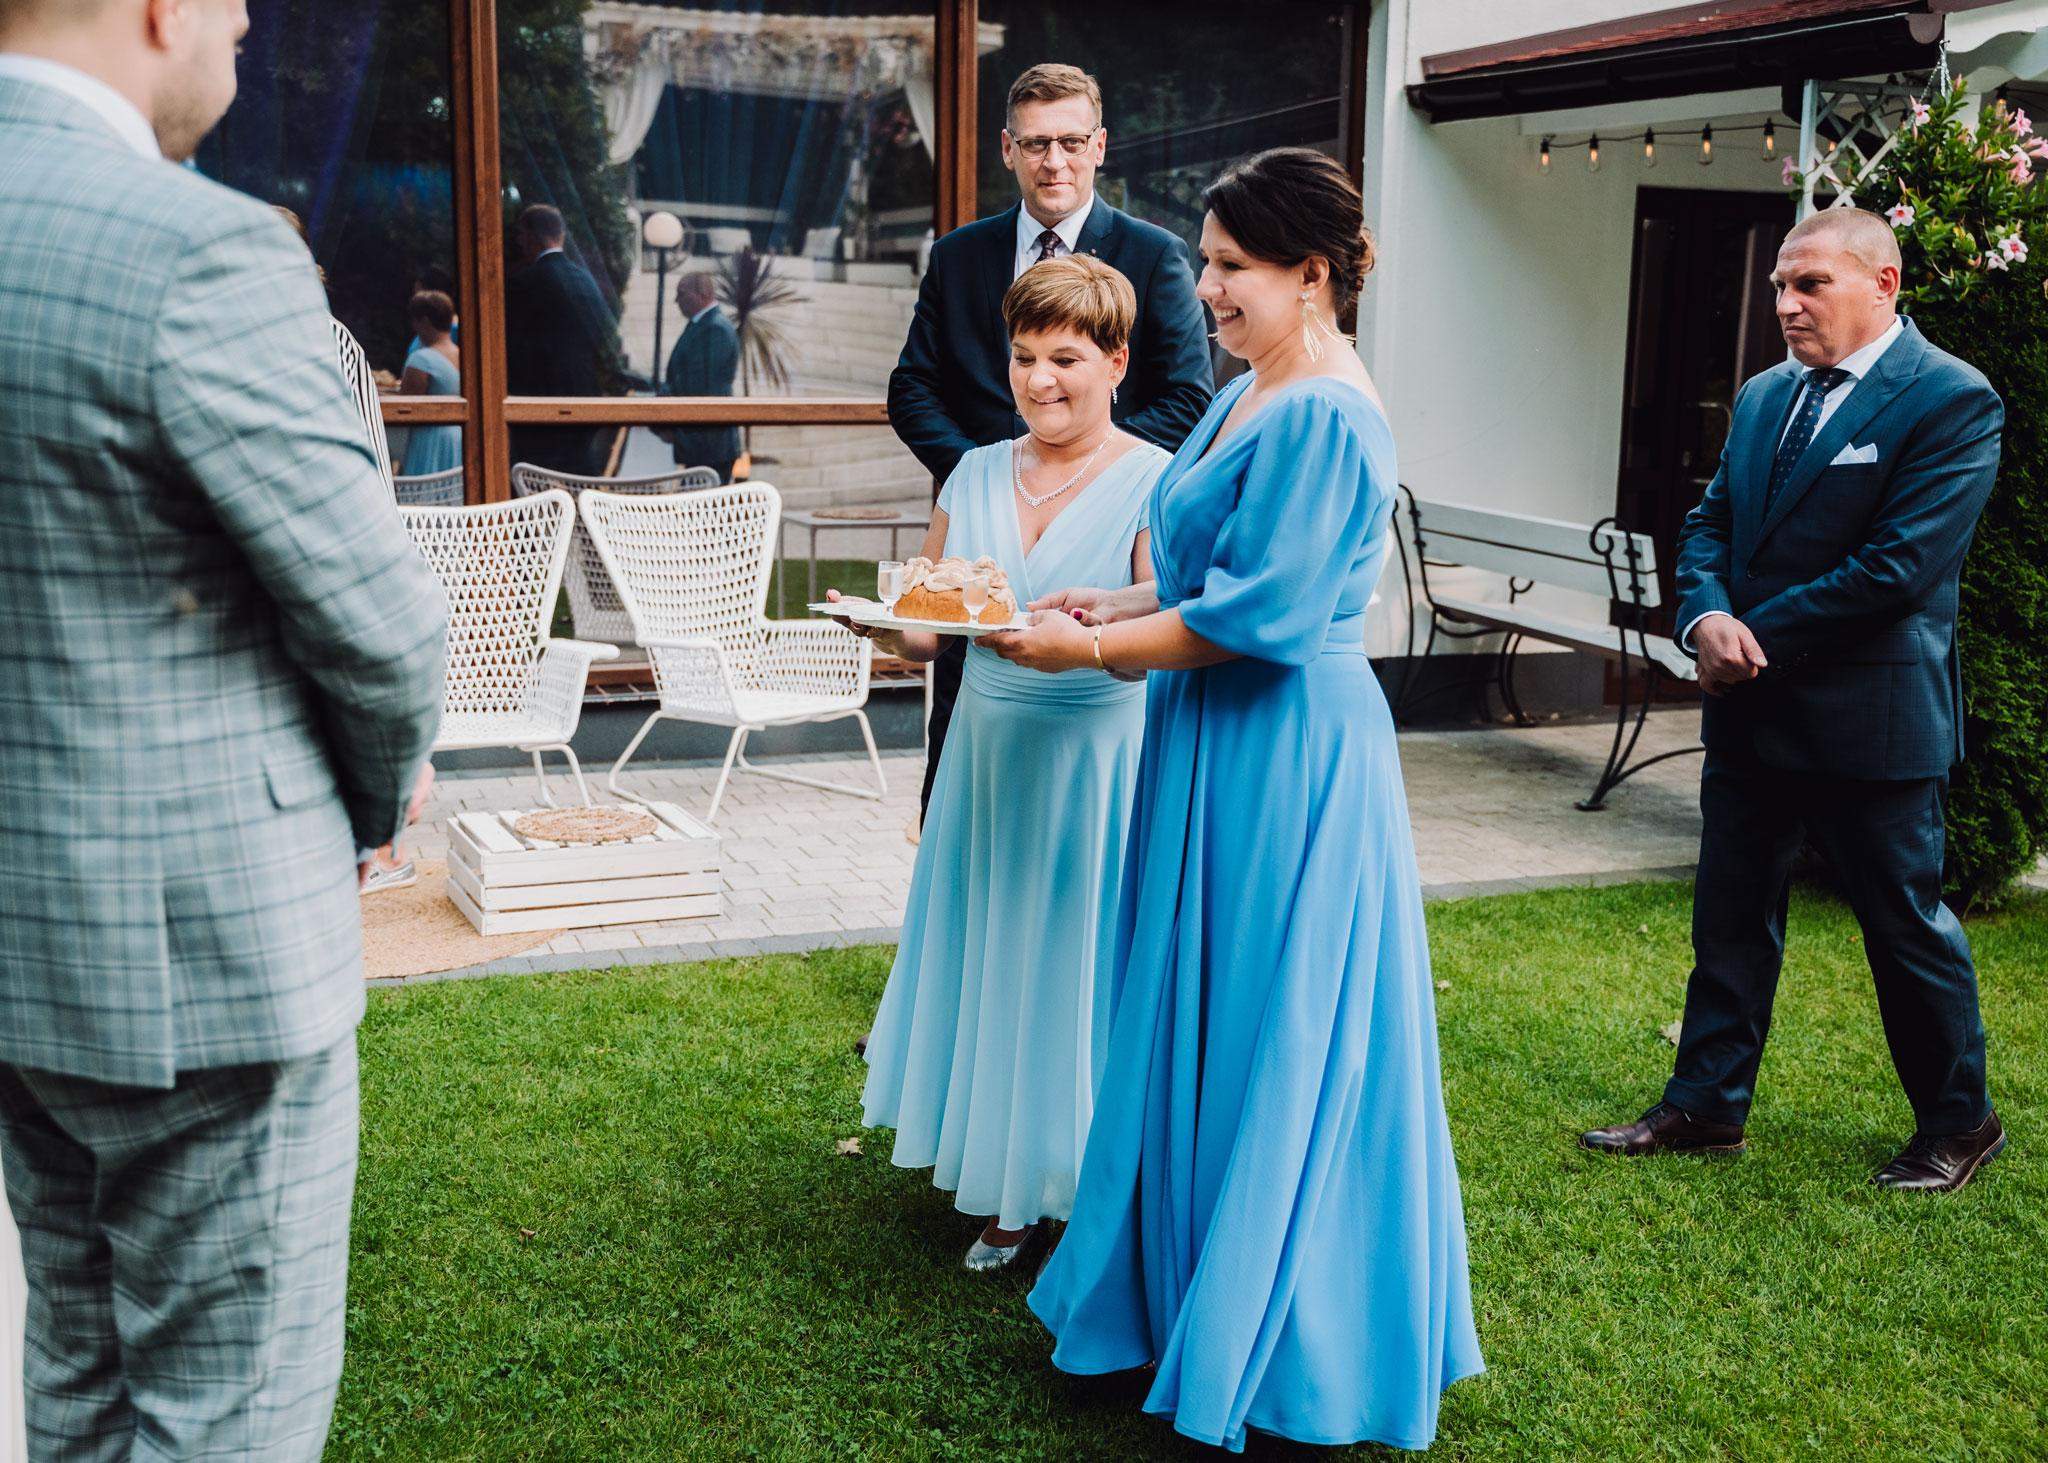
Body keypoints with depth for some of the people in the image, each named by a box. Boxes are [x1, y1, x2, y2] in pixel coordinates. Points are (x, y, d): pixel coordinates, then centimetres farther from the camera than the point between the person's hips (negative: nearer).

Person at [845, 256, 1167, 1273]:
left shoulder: (1154, 483, -6)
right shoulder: (976, 475, 10)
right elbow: (924, 635, 10)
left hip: (1099, 762, -5)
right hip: (989, 758, 5)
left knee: (1082, 968, 1)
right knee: (990, 962, 10)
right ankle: (1008, 1195, 25)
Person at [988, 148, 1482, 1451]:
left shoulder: (1326, 417, -18)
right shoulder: (1249, 398, 13)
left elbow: (1258, 615, -21)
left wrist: (1091, 649, -14)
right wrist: (1110, 603, 7)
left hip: (1289, 760, -10)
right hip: (1218, 751, 10)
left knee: (1271, 1050, 2)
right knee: (1198, 1032, 16)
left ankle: (1275, 1353, 18)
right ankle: (1192, 1289, 31)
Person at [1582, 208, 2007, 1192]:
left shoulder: (1951, 401, -13)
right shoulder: (1765, 396, 11)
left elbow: (1899, 566, -20)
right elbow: (1709, 522, 11)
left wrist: (1756, 636, -16)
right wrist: (1707, 617, -11)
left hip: (1870, 718, -7)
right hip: (1751, 712, 7)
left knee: (1905, 924, 8)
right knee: (1731, 918, 13)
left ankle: (1958, 1121, 26)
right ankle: (1706, 1105, 25)